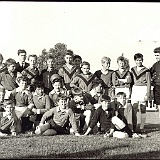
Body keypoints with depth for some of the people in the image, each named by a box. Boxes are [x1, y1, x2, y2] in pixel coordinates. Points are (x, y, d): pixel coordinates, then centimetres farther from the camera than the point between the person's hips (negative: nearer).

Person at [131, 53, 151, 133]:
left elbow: (149, 83, -3)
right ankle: (134, 128, 2)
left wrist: (147, 94, -9)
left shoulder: (146, 70, -2)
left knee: (143, 110, 0)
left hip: (143, 90, -3)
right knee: (134, 110, -3)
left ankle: (142, 128, 8)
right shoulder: (132, 70, 11)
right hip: (134, 90, 3)